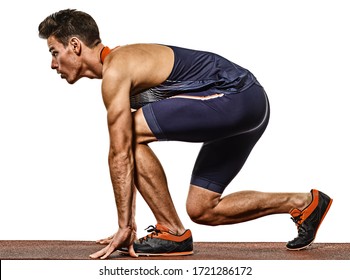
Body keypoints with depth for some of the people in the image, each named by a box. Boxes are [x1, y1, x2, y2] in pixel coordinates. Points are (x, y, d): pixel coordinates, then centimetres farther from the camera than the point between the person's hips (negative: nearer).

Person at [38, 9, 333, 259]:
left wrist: (125, 227, -10)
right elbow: (130, 157, 20)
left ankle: (173, 233, -7)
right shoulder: (124, 63, 18)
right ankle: (304, 203, 19)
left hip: (235, 98, -11)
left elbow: (120, 154, -15)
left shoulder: (115, 70, -13)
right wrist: (129, 224, 21)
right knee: (201, 210, 13)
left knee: (133, 132, -15)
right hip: (251, 104, 11)